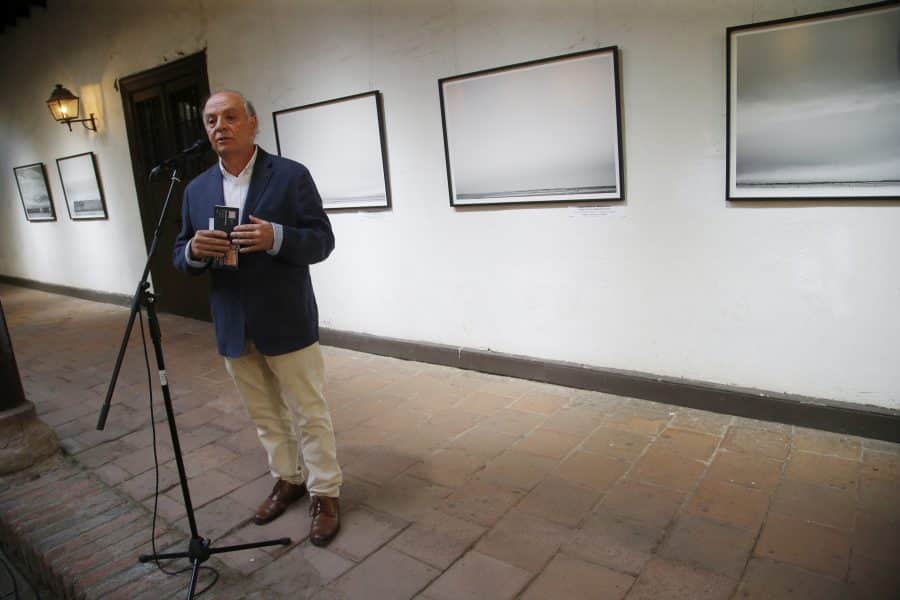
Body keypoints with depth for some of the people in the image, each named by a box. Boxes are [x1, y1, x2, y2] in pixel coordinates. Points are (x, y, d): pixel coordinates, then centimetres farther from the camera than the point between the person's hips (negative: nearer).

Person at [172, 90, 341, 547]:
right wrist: (195, 250, -15)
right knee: (264, 415, 18)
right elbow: (181, 258, 9)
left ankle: (325, 493, 22)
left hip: (287, 322, -5)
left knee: (309, 414, 5)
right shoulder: (196, 189, 8)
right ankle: (287, 479, 37)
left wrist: (276, 238, -28)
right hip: (233, 328, 5)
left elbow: (322, 241, -10)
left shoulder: (291, 175, -7)